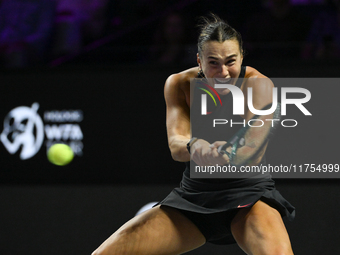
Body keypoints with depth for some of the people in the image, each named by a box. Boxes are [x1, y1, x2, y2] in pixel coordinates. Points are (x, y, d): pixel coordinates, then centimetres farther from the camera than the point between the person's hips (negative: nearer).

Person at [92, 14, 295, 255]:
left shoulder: (257, 85, -16)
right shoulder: (179, 84, -6)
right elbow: (176, 145, -19)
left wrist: (228, 154, -52)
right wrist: (195, 146, -44)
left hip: (248, 193, -3)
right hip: (192, 196, 4)